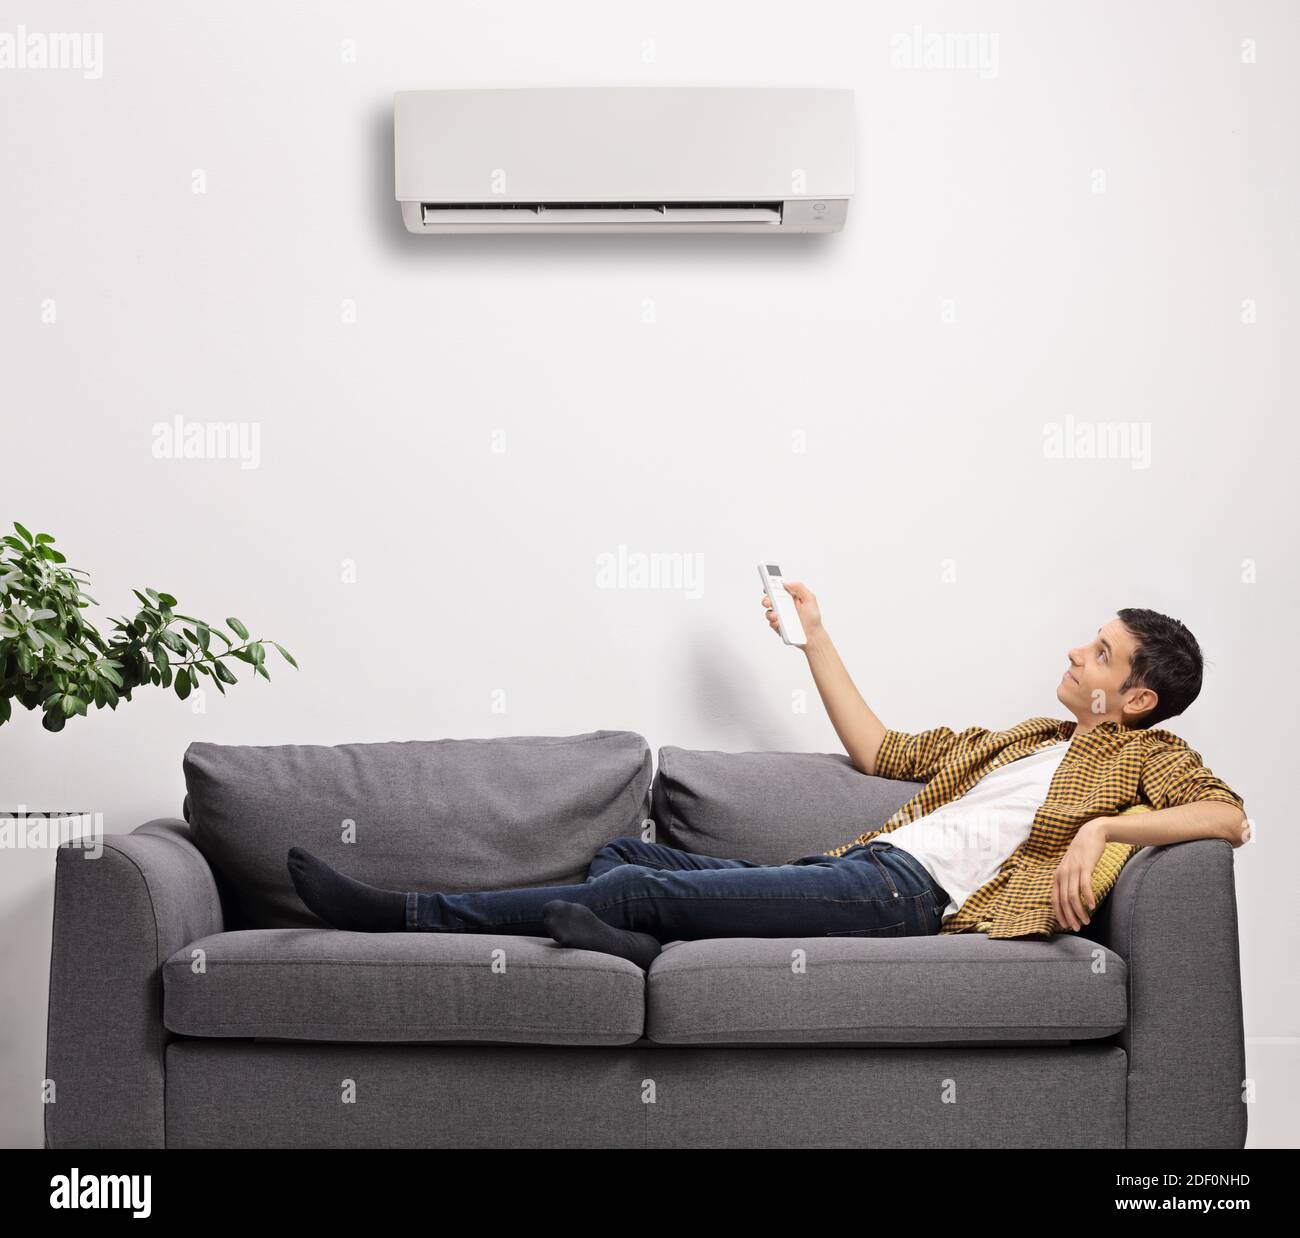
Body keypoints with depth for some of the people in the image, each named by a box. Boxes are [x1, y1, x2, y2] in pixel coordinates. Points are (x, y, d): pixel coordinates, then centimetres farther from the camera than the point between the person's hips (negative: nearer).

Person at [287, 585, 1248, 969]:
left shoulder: (1141, 754, 10)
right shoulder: (1027, 738, 30)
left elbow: (1231, 816, -8)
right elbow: (880, 750, 33)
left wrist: (1105, 825, -20)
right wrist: (815, 637, 32)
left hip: (904, 890, -9)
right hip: (853, 866, 9)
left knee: (640, 888, -16)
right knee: (627, 853, -2)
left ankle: (403, 913, -12)